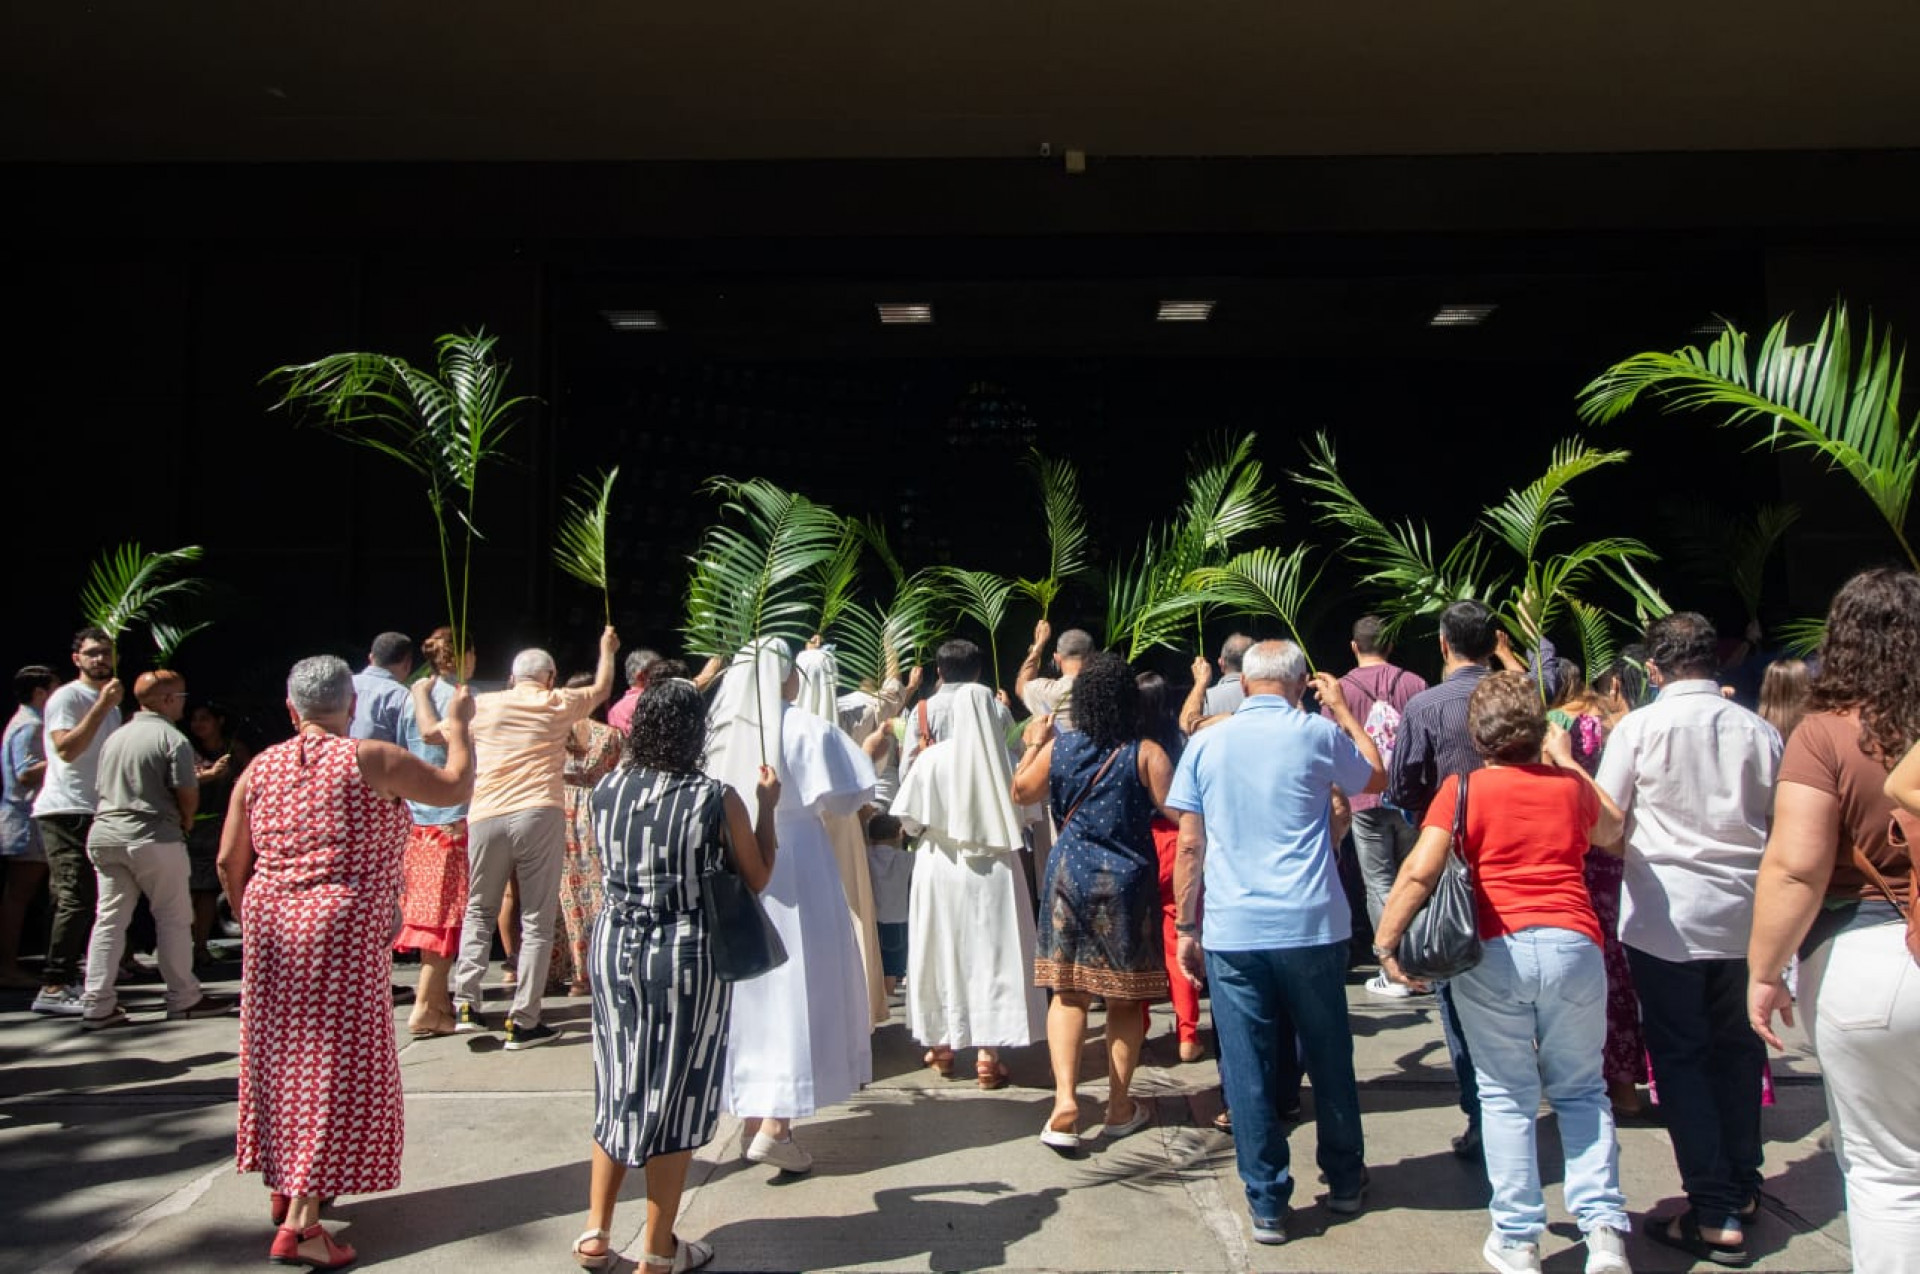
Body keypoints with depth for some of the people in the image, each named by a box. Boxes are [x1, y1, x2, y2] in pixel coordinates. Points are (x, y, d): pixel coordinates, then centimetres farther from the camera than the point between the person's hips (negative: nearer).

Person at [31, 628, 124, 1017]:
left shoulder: (111, 701, 21)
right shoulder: (67, 697, -6)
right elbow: (67, 749, -21)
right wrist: (103, 706, -21)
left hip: (95, 811, 9)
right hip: (66, 811, -9)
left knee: (85, 901, 10)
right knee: (76, 899, -14)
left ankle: (68, 979, 18)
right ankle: (52, 988, -11)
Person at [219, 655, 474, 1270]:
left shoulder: (260, 769, 5)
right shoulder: (372, 760, -10)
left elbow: (229, 863, 7)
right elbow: (455, 788, -3)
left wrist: (250, 921, 22)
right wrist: (458, 729, 13)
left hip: (271, 927, 6)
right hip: (343, 931, -6)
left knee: (284, 1053, 19)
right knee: (336, 1064, 0)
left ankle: (284, 1185, 35)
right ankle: (299, 1224, -1)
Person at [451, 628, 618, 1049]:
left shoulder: (482, 706, 11)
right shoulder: (558, 704, 9)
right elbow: (602, 689, 27)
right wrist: (607, 649, 44)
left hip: (485, 817, 2)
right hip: (539, 816, -2)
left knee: (479, 910, 19)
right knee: (537, 920, 3)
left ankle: (466, 1005, 12)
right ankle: (523, 1022, 2)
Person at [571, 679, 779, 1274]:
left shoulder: (605, 791, -4)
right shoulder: (718, 800, -15)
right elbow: (757, 878, -3)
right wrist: (767, 806, 6)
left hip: (615, 948, 4)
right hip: (689, 956, -4)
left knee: (617, 1090, 19)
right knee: (676, 1096, 8)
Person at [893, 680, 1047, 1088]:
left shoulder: (933, 757, -11)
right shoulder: (1003, 758, -8)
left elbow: (907, 817, -7)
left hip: (942, 869, 0)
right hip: (993, 871, 0)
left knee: (943, 954, 13)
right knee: (991, 957, 6)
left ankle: (942, 1046, 24)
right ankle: (988, 1055, 5)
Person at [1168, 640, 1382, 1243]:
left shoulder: (1205, 743, 2)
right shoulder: (1318, 734, -2)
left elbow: (1189, 845, 1)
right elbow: (1377, 777, 18)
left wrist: (1187, 928, 8)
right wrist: (1343, 709, 25)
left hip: (1231, 931, 0)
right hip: (1311, 926, 0)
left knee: (1247, 1069, 6)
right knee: (1329, 1058, 16)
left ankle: (1267, 1205, 12)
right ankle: (1345, 1181, 31)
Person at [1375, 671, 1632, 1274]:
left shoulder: (1464, 789, -1)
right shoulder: (1570, 786, 9)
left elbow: (1420, 871, -12)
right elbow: (1610, 830, 33)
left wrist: (1385, 941, -5)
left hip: (1493, 953, -2)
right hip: (1573, 946, 2)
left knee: (1507, 1096, 10)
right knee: (1581, 1090, 17)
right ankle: (1604, 1225, 7)